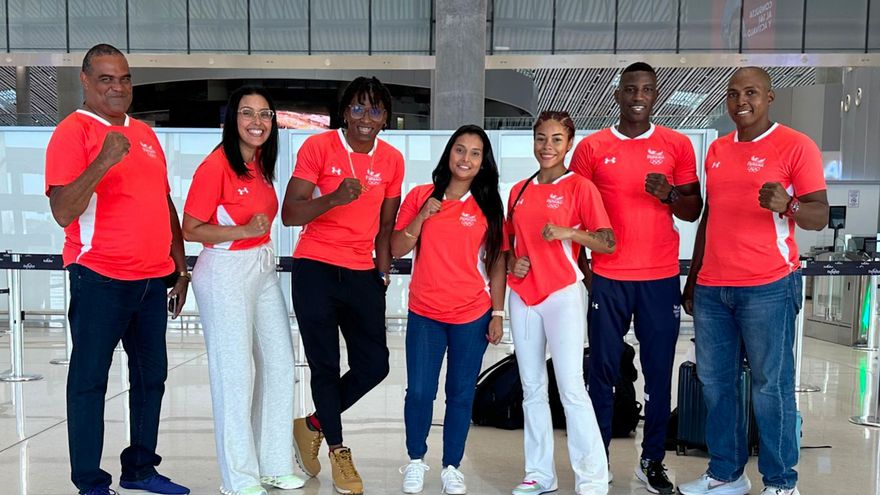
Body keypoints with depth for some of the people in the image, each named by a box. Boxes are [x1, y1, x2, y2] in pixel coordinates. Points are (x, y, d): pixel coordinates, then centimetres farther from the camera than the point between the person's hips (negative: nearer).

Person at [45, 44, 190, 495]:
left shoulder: (144, 133, 14)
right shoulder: (72, 131, -6)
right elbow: (63, 212, -16)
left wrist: (179, 268, 16)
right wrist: (104, 162, -27)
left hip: (153, 279, 7)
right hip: (100, 279, -7)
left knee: (152, 375, 13)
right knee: (89, 380, 3)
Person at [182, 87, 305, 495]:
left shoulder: (261, 164, 9)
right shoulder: (216, 165, -14)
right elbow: (190, 230, -15)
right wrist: (244, 231, -23)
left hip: (263, 269, 8)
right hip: (226, 273, -8)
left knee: (280, 364, 12)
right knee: (235, 373, 0)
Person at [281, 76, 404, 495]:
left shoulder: (392, 160, 6)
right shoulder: (318, 147, -6)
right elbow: (289, 215, -11)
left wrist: (383, 274, 9)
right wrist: (335, 198, -26)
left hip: (362, 273, 4)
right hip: (315, 269, -4)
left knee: (374, 365, 2)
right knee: (325, 365, 2)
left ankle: (312, 426, 27)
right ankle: (338, 451, 25)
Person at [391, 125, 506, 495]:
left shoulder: (489, 205, 3)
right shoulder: (420, 196, 3)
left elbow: (497, 264, 4)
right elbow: (397, 250, 1)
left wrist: (498, 314, -1)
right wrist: (422, 217, -13)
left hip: (473, 315, 0)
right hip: (424, 313, 0)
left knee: (461, 393, 6)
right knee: (419, 391, -1)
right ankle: (415, 461, 22)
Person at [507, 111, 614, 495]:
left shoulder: (580, 187, -4)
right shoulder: (519, 190, 11)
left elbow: (608, 243, -9)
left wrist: (568, 232, -24)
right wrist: (511, 263, -1)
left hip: (562, 294, -5)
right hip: (522, 296, 5)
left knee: (571, 387, -8)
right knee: (532, 388, 9)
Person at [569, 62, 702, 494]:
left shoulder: (677, 145, 6)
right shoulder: (591, 148, 3)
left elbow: (694, 211, 9)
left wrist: (670, 194, -12)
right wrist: (582, 268, 2)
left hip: (661, 278, 1)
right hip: (607, 278, -1)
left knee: (658, 372, 6)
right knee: (603, 370, 4)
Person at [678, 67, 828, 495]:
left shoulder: (796, 146, -3)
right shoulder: (717, 150, 15)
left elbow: (820, 216, -7)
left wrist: (786, 206, -30)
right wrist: (692, 279, 19)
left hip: (768, 287, -6)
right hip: (711, 288, 6)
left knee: (771, 386, 0)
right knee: (714, 381, 10)